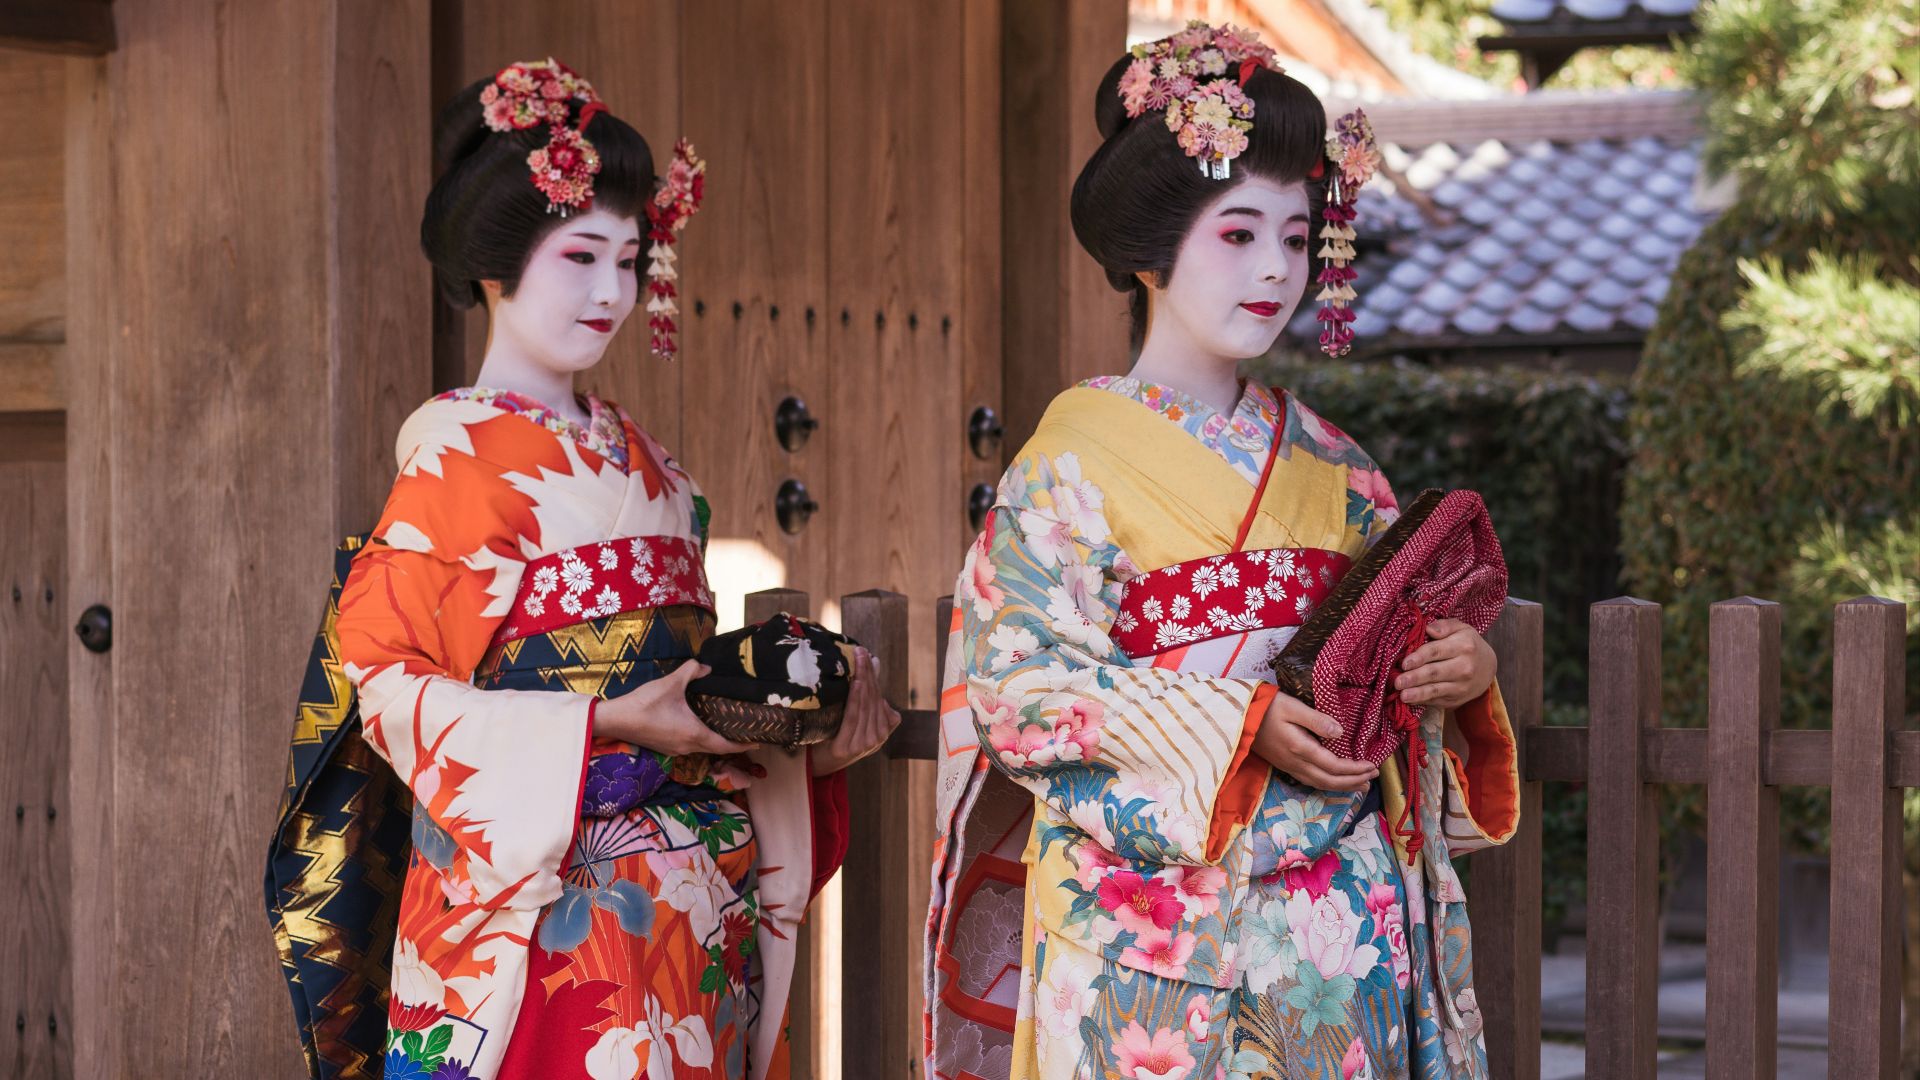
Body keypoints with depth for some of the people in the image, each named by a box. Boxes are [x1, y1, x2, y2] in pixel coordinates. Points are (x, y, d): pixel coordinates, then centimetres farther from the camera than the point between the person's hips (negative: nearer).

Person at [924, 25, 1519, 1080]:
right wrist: (1243, 726, -20)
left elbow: (1388, 638, 15)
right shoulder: (1078, 456, -4)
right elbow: (1024, 684, -12)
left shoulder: (1326, 463, 12)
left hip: (1341, 907, 5)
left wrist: (1461, 671, -8)